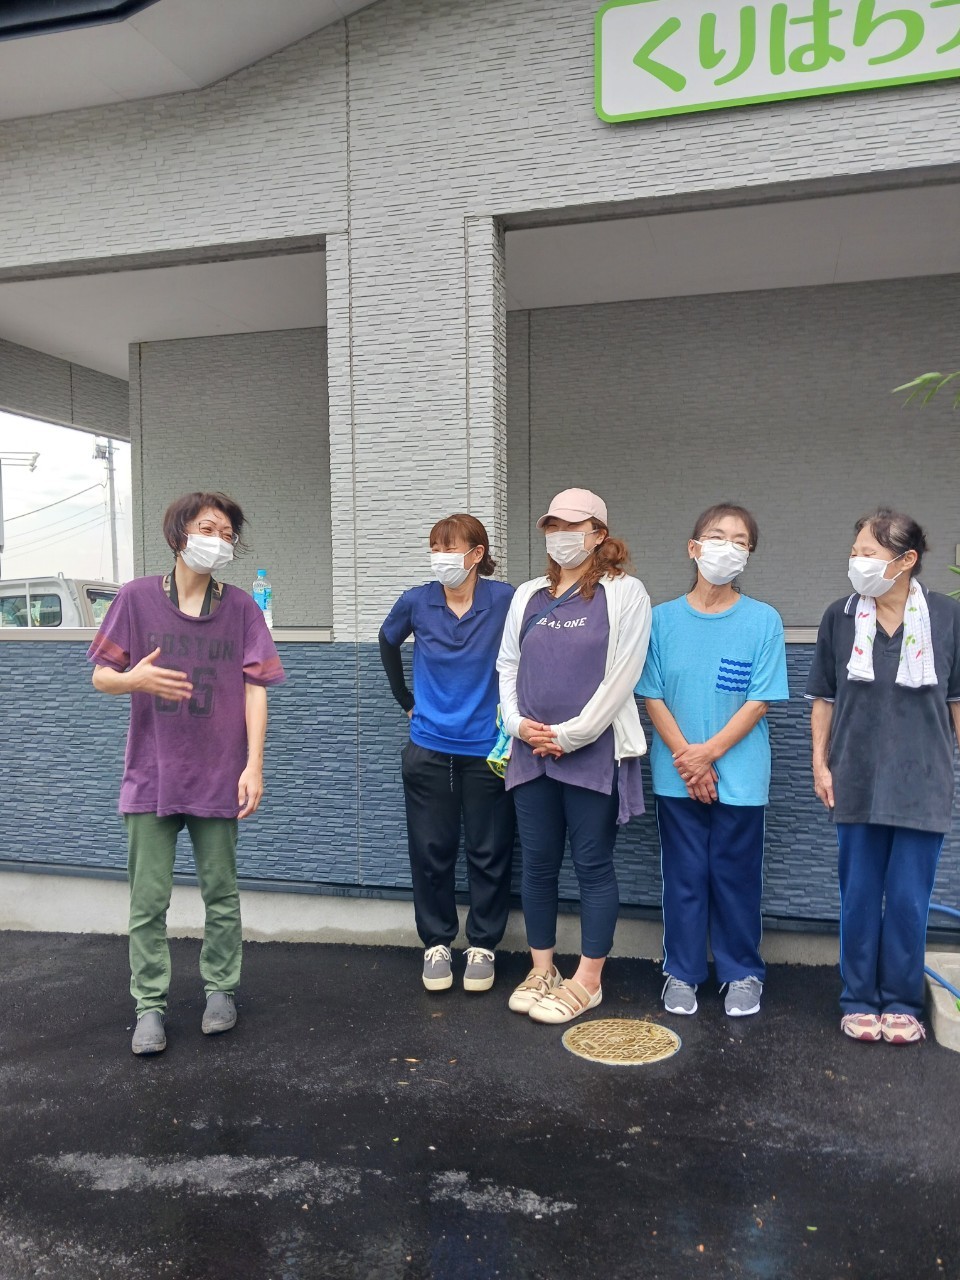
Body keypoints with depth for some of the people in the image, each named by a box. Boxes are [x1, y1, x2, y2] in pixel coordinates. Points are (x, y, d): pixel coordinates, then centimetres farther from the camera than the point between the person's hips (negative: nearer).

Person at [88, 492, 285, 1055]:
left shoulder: (240, 606, -2)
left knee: (222, 894, 12)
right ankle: (151, 1006, 21)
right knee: (148, 901, 6)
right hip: (151, 776, 0)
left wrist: (254, 766, -8)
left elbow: (255, 689, -2)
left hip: (218, 777, 0)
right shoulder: (138, 597, -3)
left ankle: (221, 989, 30)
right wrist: (134, 678, -22)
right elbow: (101, 676, 2)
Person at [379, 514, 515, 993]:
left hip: (487, 750, -2)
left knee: (488, 854, 9)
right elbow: (388, 643, 16)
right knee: (431, 852, 9)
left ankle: (482, 945, 26)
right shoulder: (416, 602, -3)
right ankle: (436, 944, 26)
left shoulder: (504, 601, -12)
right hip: (429, 749, 2)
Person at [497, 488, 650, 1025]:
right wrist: (517, 722, -3)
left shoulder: (624, 592, -4)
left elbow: (622, 676, -11)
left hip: (592, 752, -5)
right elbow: (507, 665, 14)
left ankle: (587, 982, 17)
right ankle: (542, 971, 27)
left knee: (593, 864, 4)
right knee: (539, 862, 12)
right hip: (532, 751, 5)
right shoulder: (528, 596, 13)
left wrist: (569, 734, -13)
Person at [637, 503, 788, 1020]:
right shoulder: (663, 618, 0)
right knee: (684, 876, 11)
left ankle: (743, 974, 28)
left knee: (736, 876, 10)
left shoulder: (763, 620, -4)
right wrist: (687, 759, -10)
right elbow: (652, 696, -1)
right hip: (676, 777, 1)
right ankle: (681, 973, 26)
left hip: (740, 777, -1)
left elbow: (759, 701, -6)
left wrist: (710, 751, -13)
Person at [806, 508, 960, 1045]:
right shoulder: (840, 617, -1)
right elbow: (824, 698, 6)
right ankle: (859, 1001, 24)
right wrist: (820, 762, 2)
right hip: (857, 781, 1)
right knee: (860, 896, 10)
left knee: (910, 900, 6)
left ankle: (902, 1004, 23)